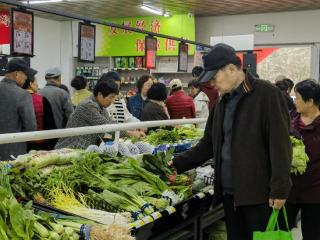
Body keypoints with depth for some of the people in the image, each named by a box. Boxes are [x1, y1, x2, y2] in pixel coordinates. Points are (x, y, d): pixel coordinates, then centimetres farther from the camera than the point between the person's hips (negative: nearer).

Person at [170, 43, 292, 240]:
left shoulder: (267, 94, -10)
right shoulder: (223, 102, 12)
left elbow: (280, 145, -14)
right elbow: (209, 144, 17)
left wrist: (280, 189, -17)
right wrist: (179, 164, 10)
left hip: (259, 192, -7)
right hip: (229, 192, 7)